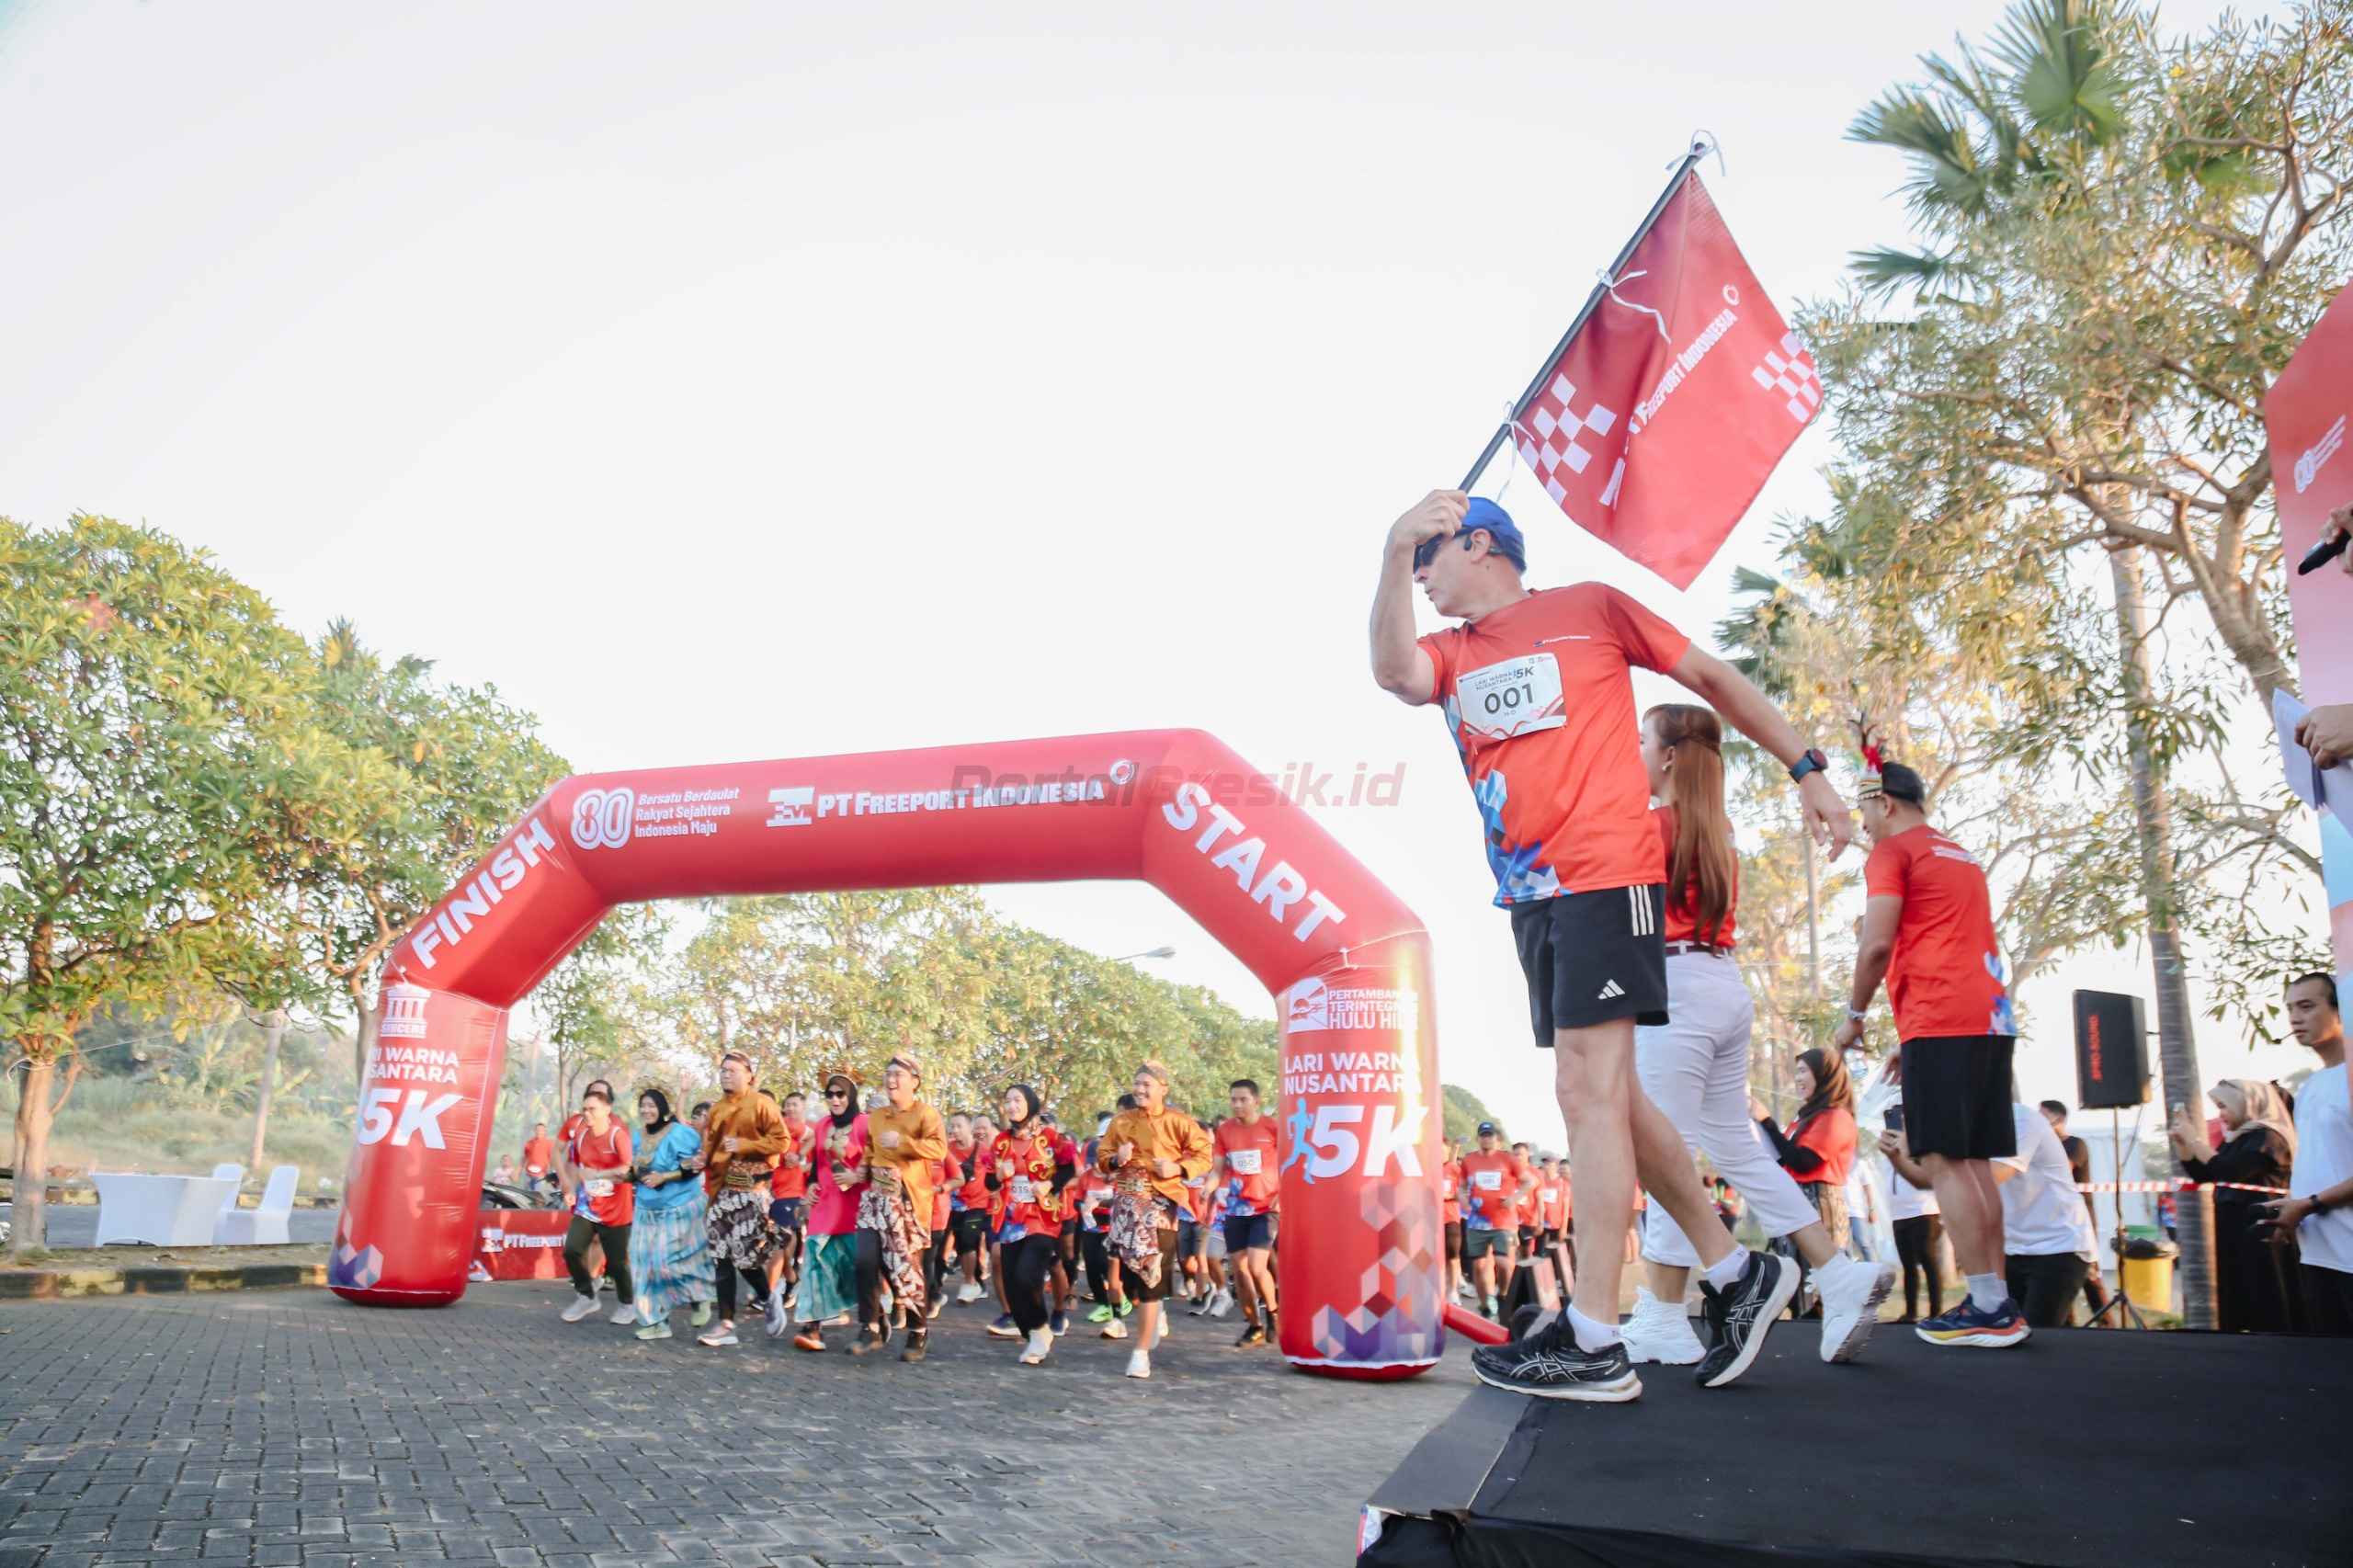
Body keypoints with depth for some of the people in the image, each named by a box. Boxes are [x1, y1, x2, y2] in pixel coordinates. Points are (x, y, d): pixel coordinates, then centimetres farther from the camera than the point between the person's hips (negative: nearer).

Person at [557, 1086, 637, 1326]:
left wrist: (596, 1174, -22)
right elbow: (572, 1163, 20)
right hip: (585, 1208, 5)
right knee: (571, 1251, -8)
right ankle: (586, 1297, 13)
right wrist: (573, 1188, 6)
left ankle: (628, 1303, 24)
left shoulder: (618, 1135, -16)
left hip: (615, 1211, -5)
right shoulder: (580, 1135, 2)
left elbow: (630, 1169, -24)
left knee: (616, 1261, 1)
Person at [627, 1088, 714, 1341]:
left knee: (669, 1261, -9)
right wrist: (634, 1174, -1)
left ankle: (700, 1297, 18)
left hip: (679, 1208, -7)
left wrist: (664, 1177, -21)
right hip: (647, 1210, 7)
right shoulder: (640, 1138, 9)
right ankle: (655, 1320, 9)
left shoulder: (679, 1134, -13)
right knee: (646, 1263, 2)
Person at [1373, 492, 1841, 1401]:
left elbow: (1714, 678, 12)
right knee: (1607, 1095, 9)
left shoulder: (1590, 609, 5)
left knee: (1588, 1090, -11)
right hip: (1531, 896, 7)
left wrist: (1807, 770, 11)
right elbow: (1393, 673, -8)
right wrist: (1393, 551, -20)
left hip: (1605, 874, -6)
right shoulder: (1451, 655, 16)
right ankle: (1739, 1273, 24)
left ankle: (1593, 1342, -8)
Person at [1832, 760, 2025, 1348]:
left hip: (1941, 1022, -8)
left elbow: (1877, 945, -11)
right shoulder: (1963, 858, 25)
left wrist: (1854, 1016, 2)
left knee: (1942, 1160, -7)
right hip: (1990, 1018, 8)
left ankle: (1987, 1307, -10)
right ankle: (1998, 1303, 10)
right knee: (1975, 1160, 10)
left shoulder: (1892, 852, -1)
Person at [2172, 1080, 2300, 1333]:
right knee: (2235, 1305, 11)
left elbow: (2227, 1172, -23)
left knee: (2267, 1309, -7)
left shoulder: (2267, 1137, -12)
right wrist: (2181, 1142, 7)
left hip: (2258, 1233, -9)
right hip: (2234, 1232, 9)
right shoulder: (2235, 1139, 15)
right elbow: (2201, 1173, 20)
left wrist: (2194, 1138, -16)